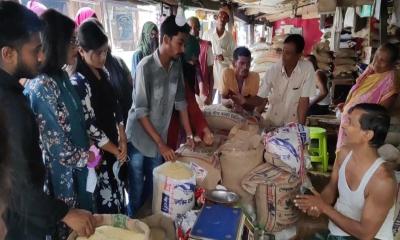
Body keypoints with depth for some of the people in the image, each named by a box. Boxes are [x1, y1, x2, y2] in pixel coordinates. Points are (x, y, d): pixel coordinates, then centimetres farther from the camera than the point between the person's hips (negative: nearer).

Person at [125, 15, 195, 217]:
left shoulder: (177, 65, -2)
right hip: (139, 139, -5)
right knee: (137, 191, 7)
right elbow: (140, 111, -21)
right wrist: (161, 144, -21)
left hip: (159, 138, 6)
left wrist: (189, 135, 2)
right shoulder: (146, 66, -21)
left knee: (153, 188, 17)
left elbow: (180, 102, 5)